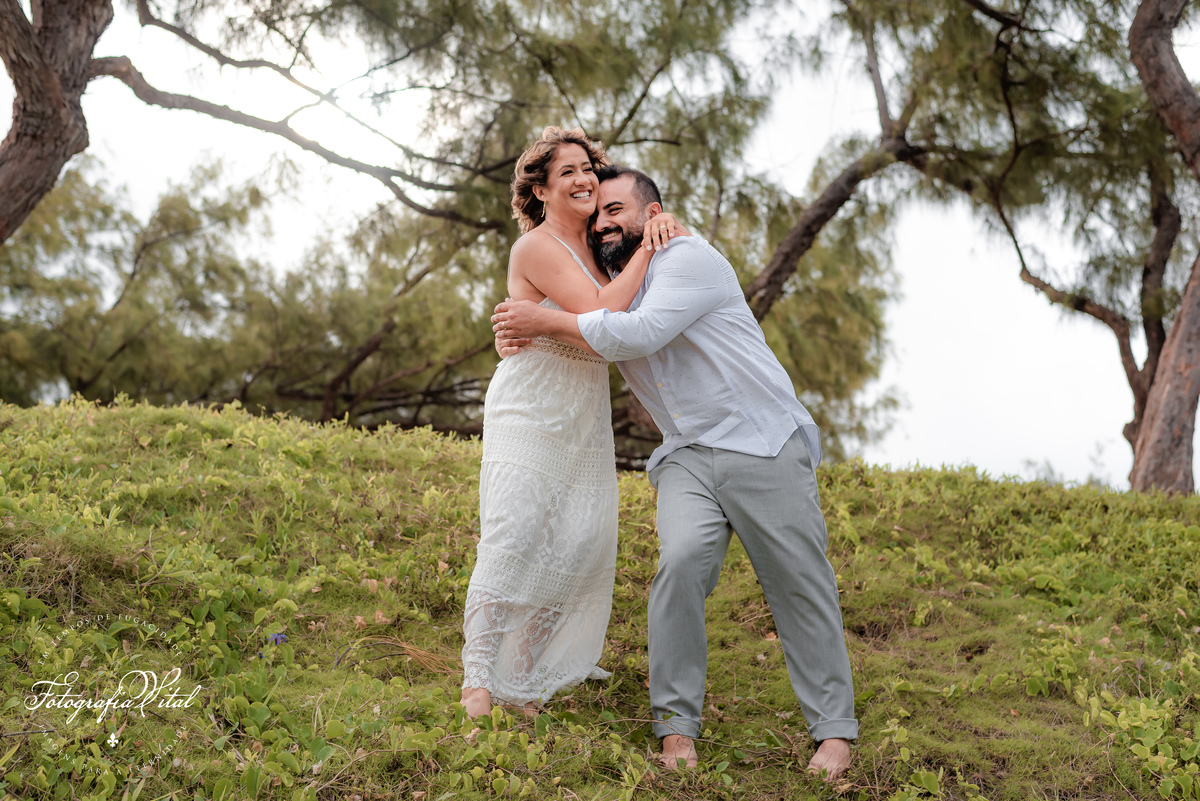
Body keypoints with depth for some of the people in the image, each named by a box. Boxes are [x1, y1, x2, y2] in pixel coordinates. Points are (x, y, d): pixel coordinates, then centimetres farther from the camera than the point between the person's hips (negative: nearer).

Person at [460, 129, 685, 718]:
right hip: (529, 413, -7)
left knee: (584, 544, 0)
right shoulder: (537, 247, -14)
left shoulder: (596, 246, 10)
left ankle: (523, 679, 10)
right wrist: (647, 250, -16)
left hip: (583, 420, 7)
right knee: (513, 539, -14)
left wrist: (662, 227, 3)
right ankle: (478, 680, -9)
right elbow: (601, 317, -23)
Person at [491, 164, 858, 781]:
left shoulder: (689, 258, -7)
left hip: (763, 445, -4)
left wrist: (546, 321, -15)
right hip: (688, 457, 5)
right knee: (681, 562, -21)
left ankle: (833, 730, 8)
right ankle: (676, 725, -16)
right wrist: (510, 332, 3)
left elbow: (640, 334, -21)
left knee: (800, 582, -3)